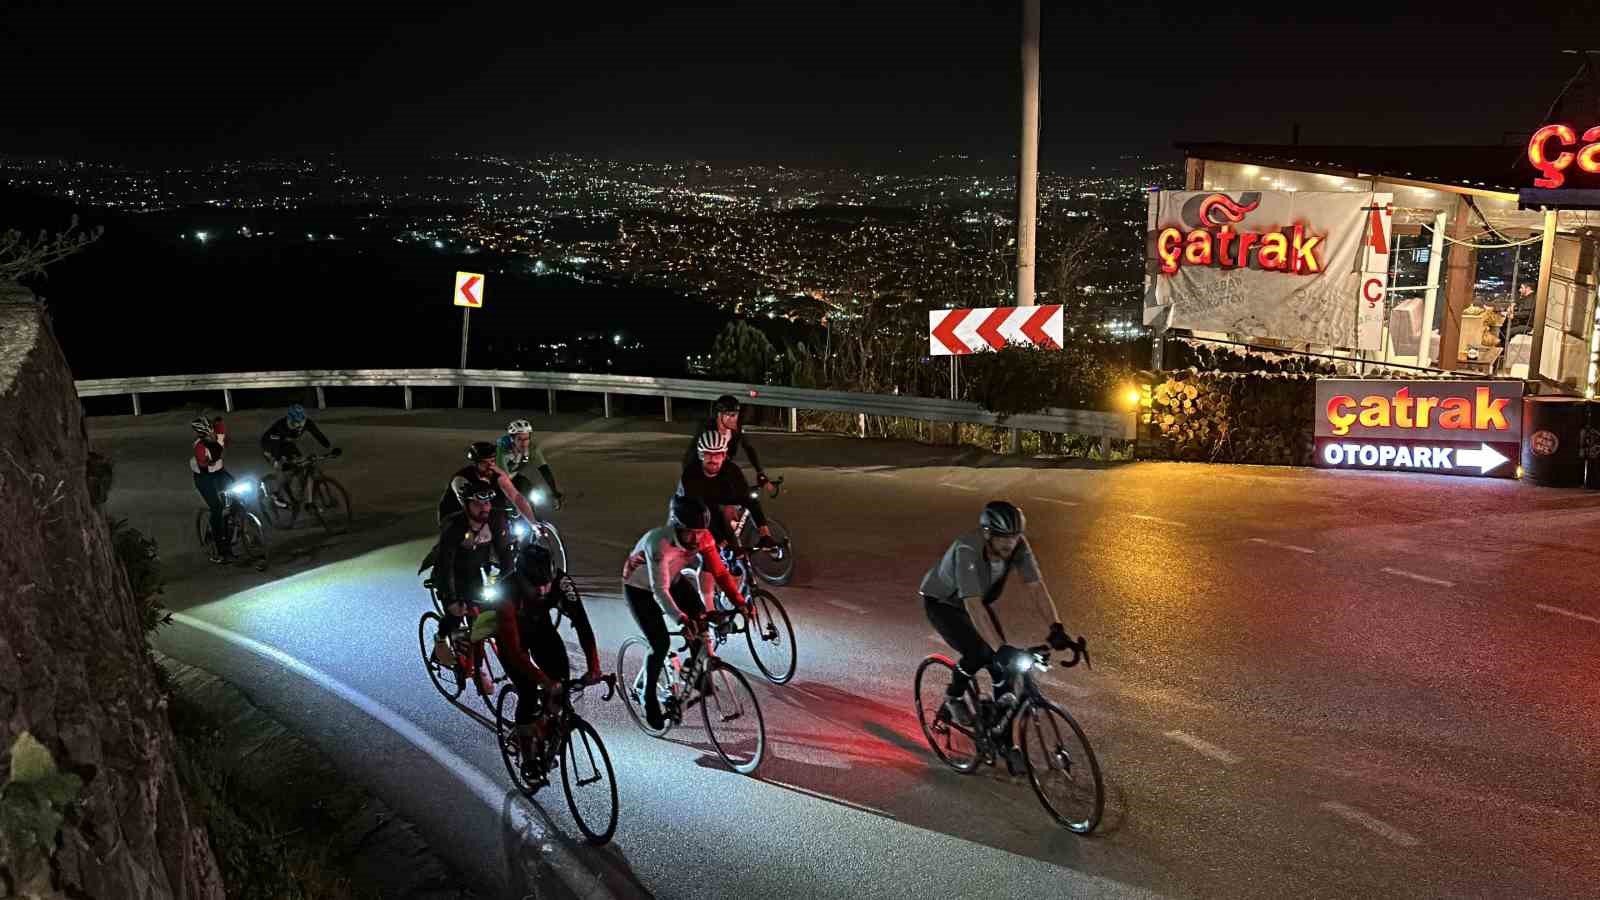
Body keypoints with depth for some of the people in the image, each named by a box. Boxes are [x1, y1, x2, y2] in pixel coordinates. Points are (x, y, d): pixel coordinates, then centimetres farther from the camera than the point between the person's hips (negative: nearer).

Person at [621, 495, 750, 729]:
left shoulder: (703, 538, -24)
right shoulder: (658, 543, -40)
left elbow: (719, 572, -23)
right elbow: (659, 590, -46)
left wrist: (739, 602, -34)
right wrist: (681, 619, -58)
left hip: (673, 580, 5)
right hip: (640, 589, -5)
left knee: (699, 621, -15)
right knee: (660, 643, -15)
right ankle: (650, 697, 7)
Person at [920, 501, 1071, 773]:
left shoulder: (1018, 546, -24)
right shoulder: (967, 550, -40)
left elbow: (1037, 587, -27)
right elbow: (973, 606, -47)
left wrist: (1056, 627, -41)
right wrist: (1000, 648, -55)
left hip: (978, 601, 5)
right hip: (941, 603, -5)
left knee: (1003, 667, -7)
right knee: (978, 653, -28)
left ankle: (1006, 740, 5)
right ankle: (954, 697, 3)